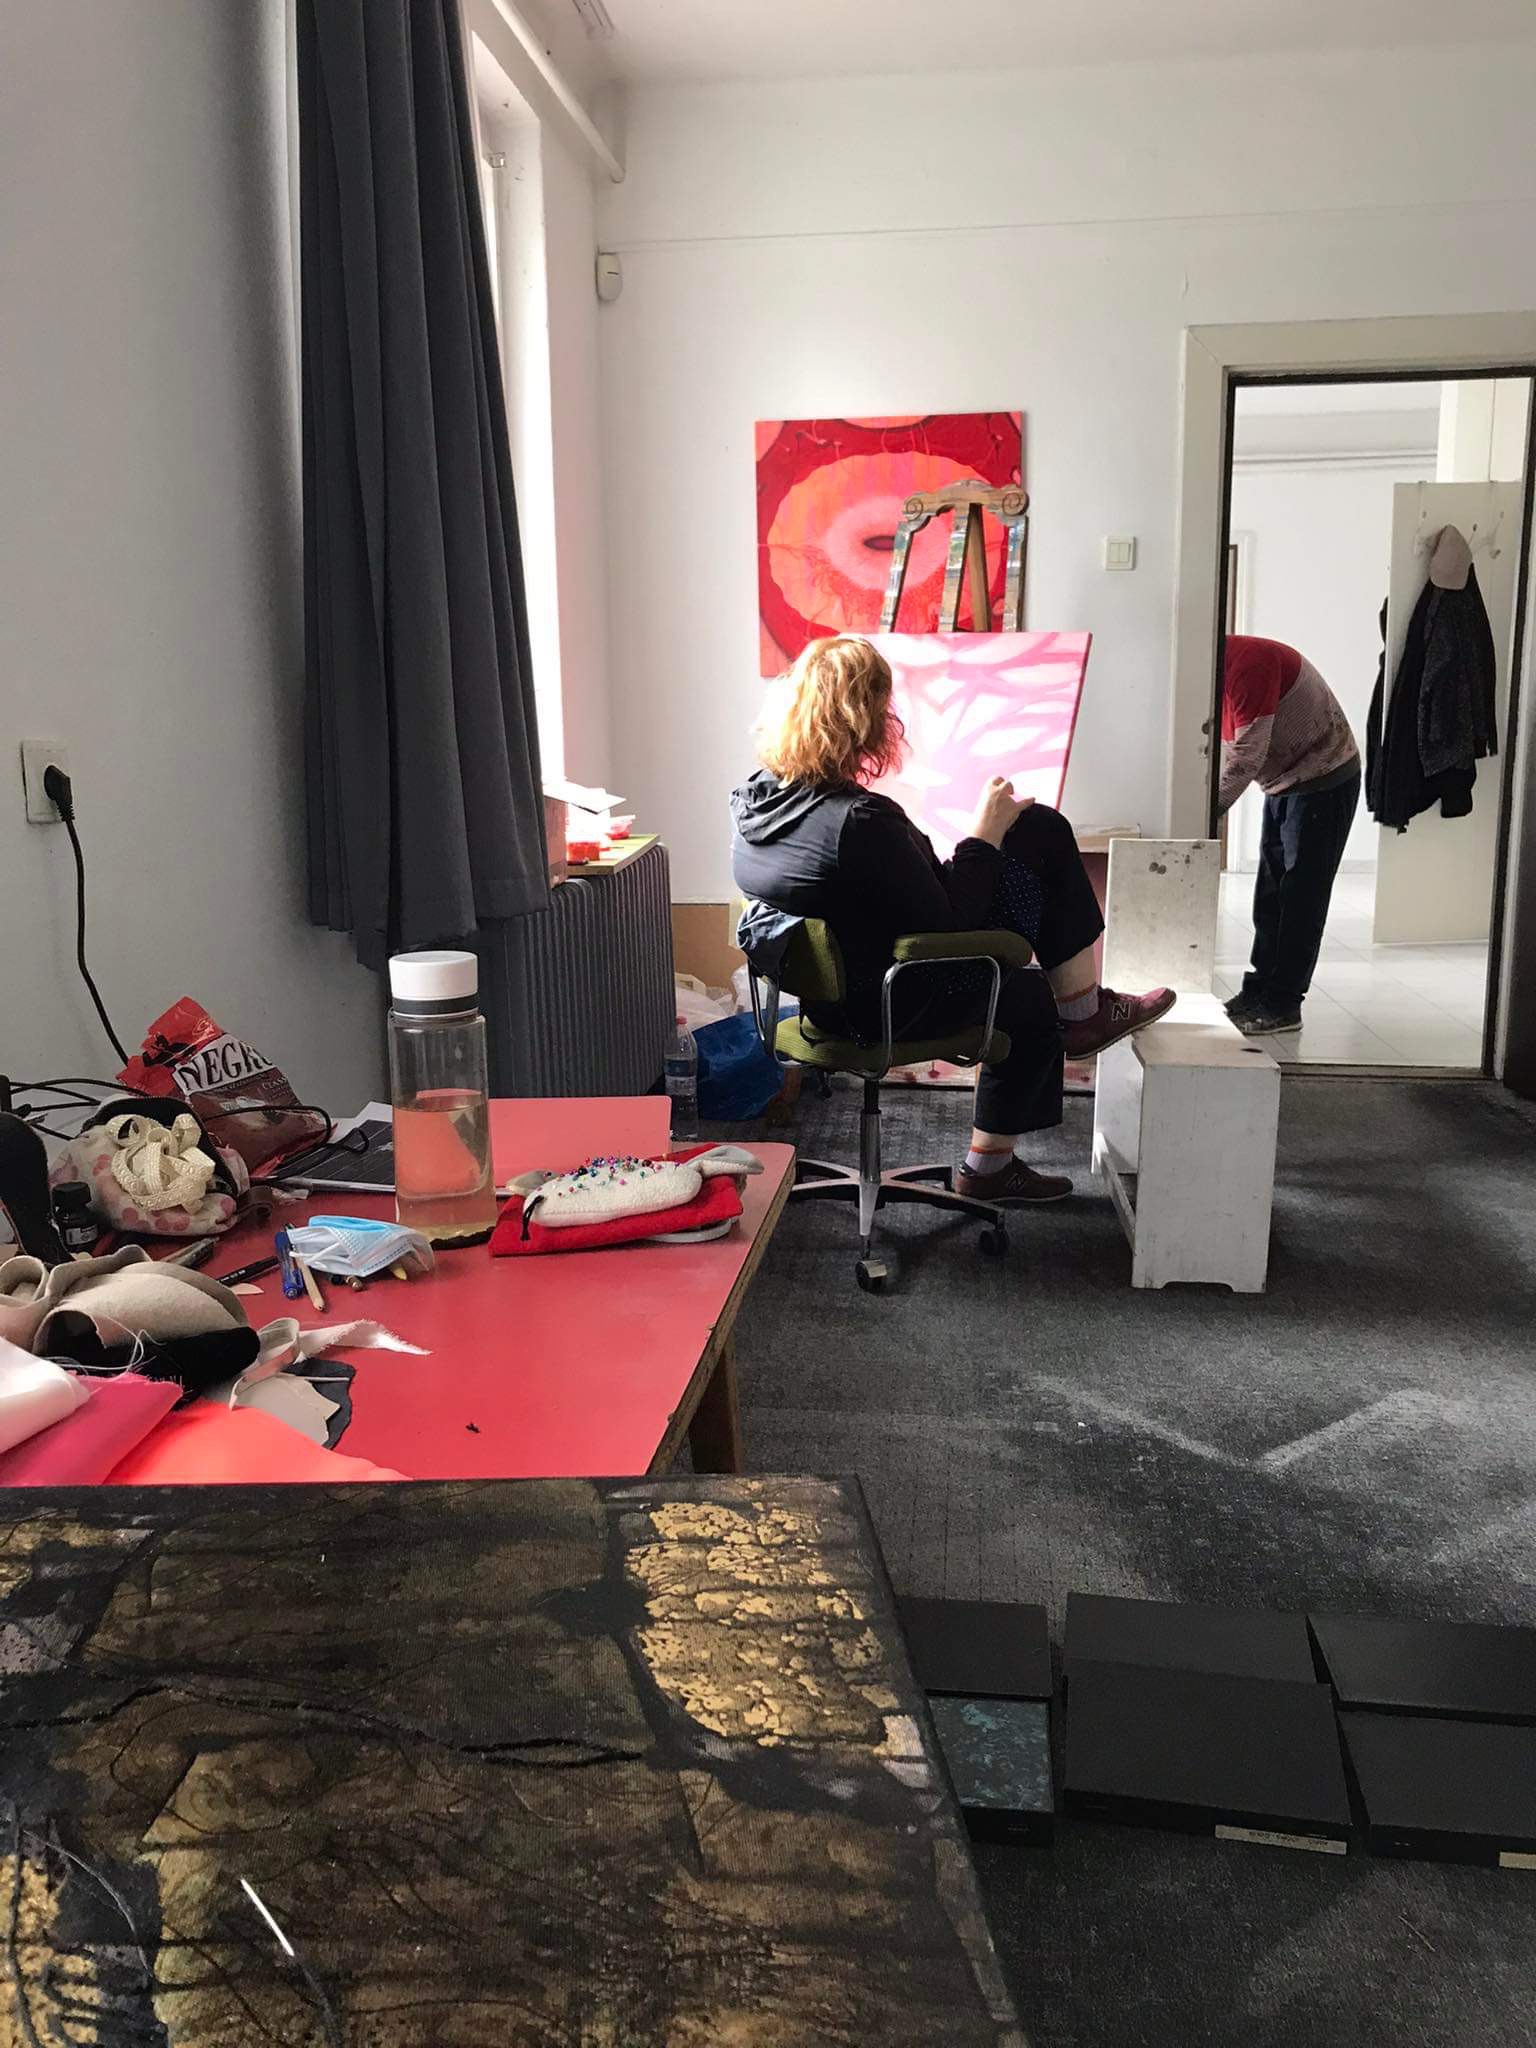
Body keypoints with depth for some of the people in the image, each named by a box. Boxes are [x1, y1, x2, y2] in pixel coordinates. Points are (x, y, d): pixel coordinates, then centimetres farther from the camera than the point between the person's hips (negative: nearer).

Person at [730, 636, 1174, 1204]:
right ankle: (1084, 1011, 17)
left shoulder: (755, 798, -4)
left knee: (1030, 997, 24)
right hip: (895, 1008, -9)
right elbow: (947, 926, -22)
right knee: (1039, 834, -1)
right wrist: (985, 834, -11)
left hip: (826, 996, 9)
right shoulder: (860, 822, -31)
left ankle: (989, 1164, 32)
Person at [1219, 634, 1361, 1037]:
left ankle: (1283, 1005, -2)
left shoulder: (1248, 662, -27)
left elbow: (1246, 756, -29)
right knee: (1269, 894, 11)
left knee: (1301, 897, -6)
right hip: (1283, 784, 9)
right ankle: (1258, 992, 18)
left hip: (1324, 780, -9)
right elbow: (1226, 751, 5)